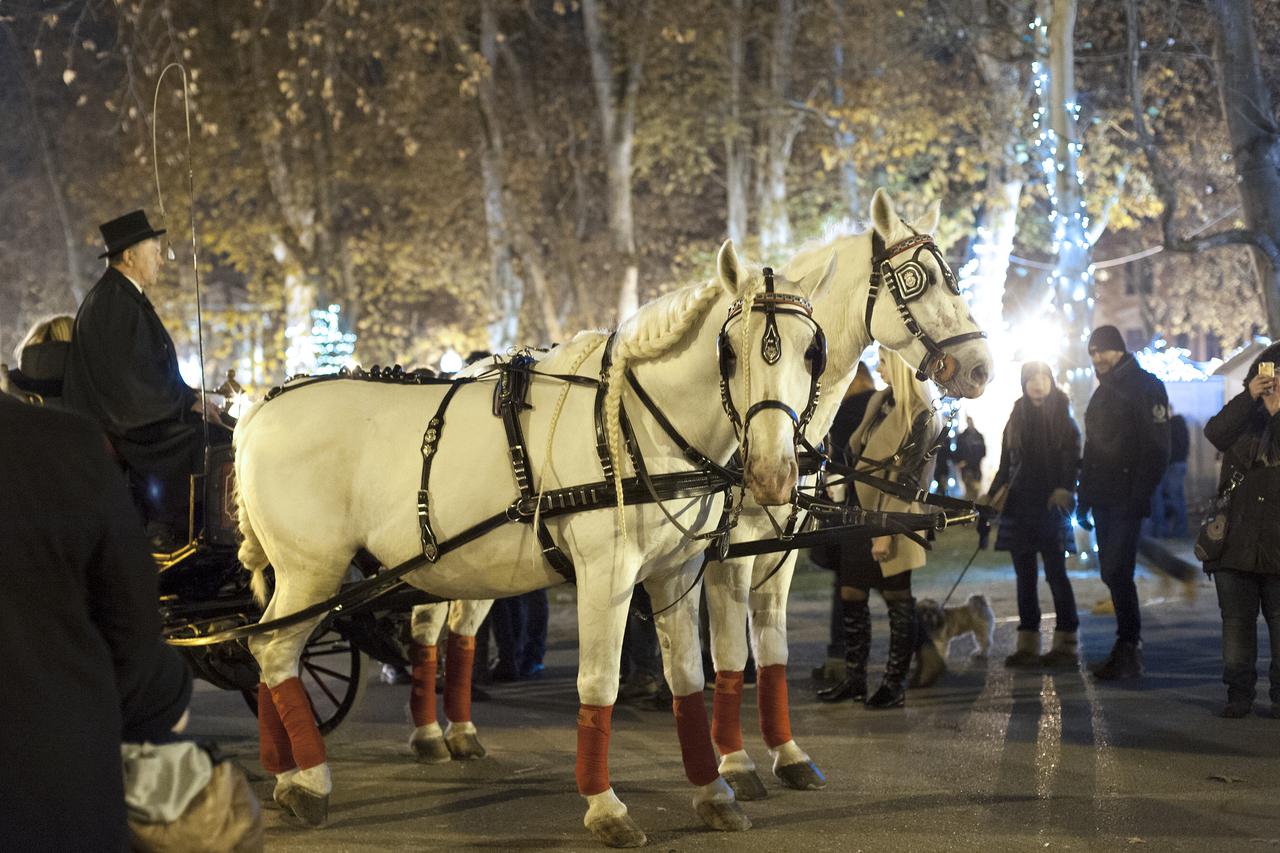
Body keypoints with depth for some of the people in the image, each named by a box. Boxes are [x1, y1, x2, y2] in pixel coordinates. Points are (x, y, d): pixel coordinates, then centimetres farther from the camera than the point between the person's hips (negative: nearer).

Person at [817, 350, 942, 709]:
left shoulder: (921, 416, -13)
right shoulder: (878, 402, 10)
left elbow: (906, 477, -16)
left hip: (892, 517, -8)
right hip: (859, 511, 8)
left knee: (897, 599, 1)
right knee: (851, 597, 9)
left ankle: (895, 684, 8)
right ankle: (854, 679, 18)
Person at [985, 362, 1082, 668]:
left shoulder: (1063, 420, 1)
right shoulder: (1017, 421, 13)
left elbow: (1073, 462, -5)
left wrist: (1065, 489, -21)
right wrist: (991, 496, 7)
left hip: (1050, 505, -5)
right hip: (1019, 505, 5)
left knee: (1055, 573, -5)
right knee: (1025, 575, 6)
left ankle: (1066, 643, 0)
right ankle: (1028, 646, 9)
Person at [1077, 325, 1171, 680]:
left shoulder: (1145, 387, -7)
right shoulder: (1103, 391, 19)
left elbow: (1156, 447, -13)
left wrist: (1139, 495, -19)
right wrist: (1085, 496, 15)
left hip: (1126, 500, -8)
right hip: (1104, 499, 8)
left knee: (1117, 571, -13)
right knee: (1112, 573, 8)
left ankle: (1128, 650, -8)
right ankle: (1130, 647, 14)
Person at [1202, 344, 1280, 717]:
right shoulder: (1244, 417, 11)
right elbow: (1215, 433, -10)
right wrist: (1249, 397, -15)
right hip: (1235, 541, 2)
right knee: (1236, 619, 4)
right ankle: (1239, 693, 10)